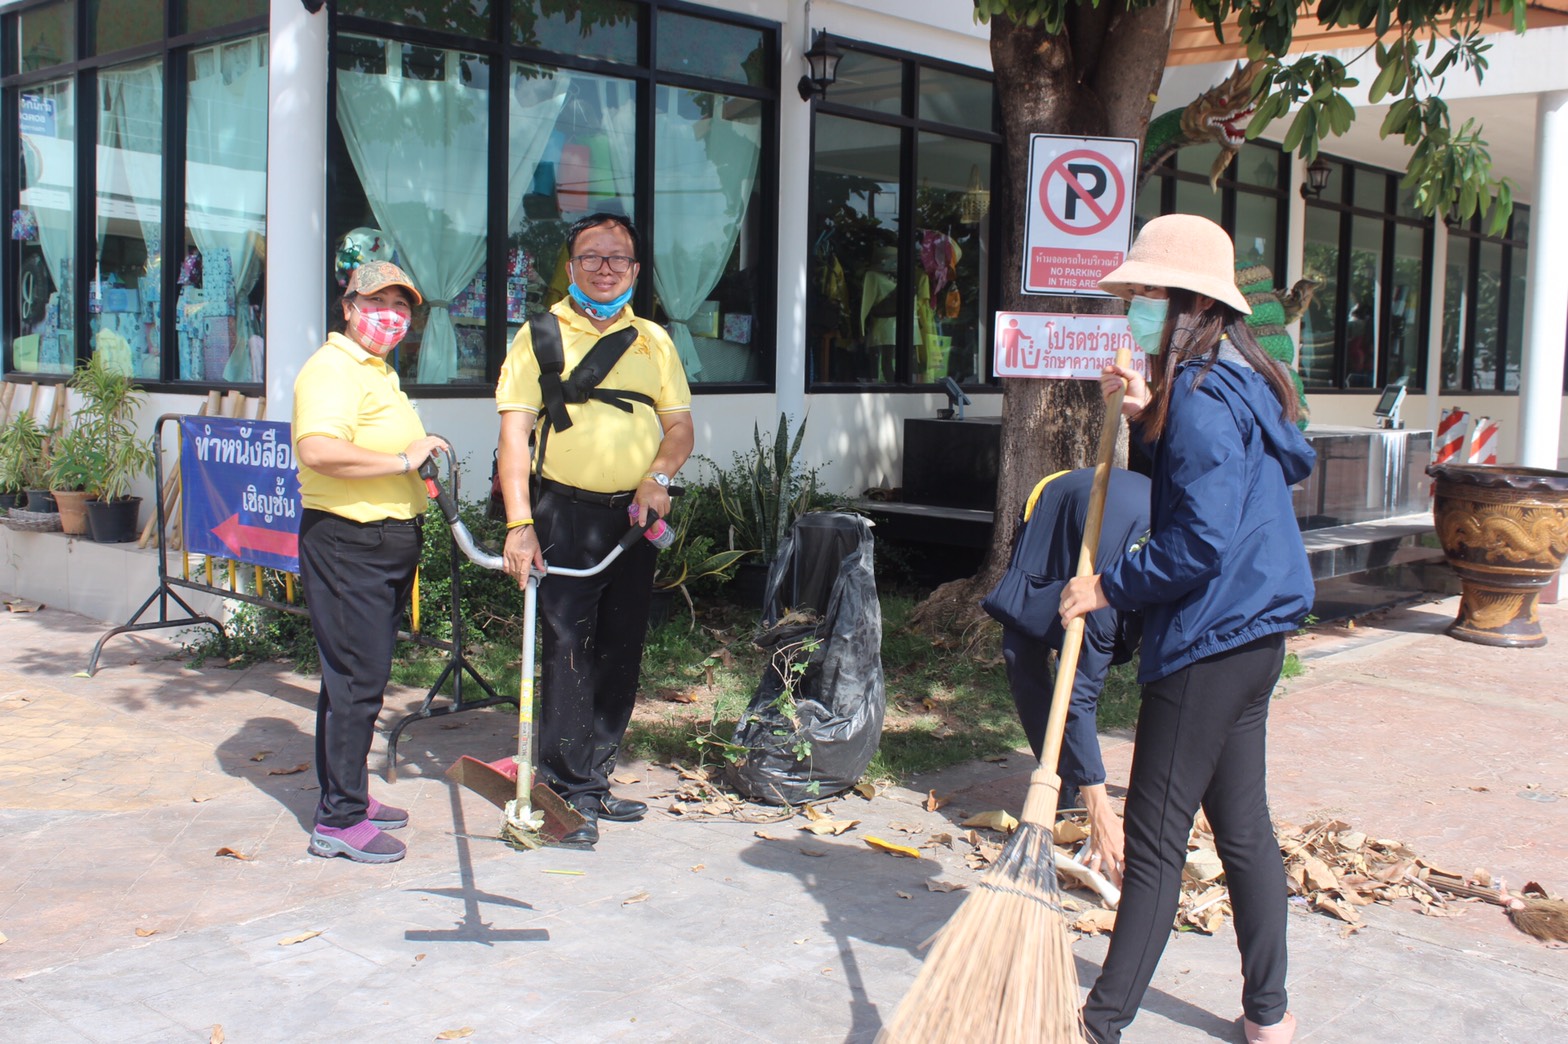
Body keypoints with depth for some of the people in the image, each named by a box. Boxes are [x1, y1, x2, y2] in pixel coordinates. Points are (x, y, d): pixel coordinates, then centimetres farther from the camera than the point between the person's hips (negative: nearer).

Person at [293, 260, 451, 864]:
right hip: (346, 541, -10)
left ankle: (350, 795, 27)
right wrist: (405, 459, -25)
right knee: (356, 678, -8)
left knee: (365, 675, 16)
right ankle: (339, 820, -1)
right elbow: (318, 450, -31)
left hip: (388, 540, 10)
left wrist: (423, 460, 19)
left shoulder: (379, 372, 21)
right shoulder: (333, 368, -14)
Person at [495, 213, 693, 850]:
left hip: (635, 516, 5)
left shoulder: (652, 339, 14)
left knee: (621, 653, 8)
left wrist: (658, 476, -8)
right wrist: (519, 522, -15)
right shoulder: (542, 335, 1)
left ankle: (593, 780, 21)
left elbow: (680, 424, 13)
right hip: (565, 513, -4)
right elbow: (514, 431, -6)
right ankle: (571, 794, 2)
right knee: (568, 650, -6)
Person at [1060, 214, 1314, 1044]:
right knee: (1243, 825, 17)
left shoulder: (1202, 398, -19)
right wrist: (1148, 416, 6)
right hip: (1252, 631, 10)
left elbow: (1201, 540, -24)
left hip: (1207, 642, -10)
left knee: (1155, 835, -2)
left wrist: (1112, 585, -13)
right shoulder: (1241, 382, 12)